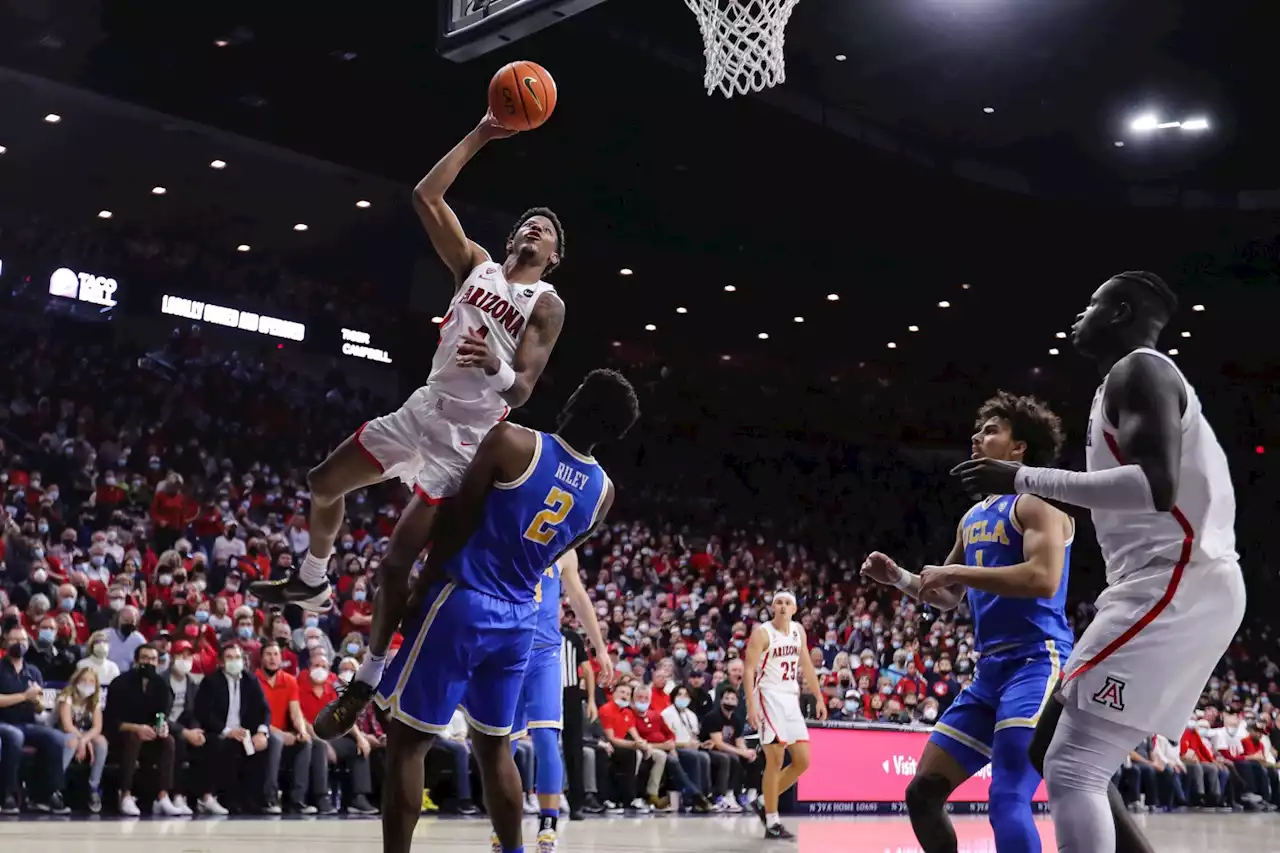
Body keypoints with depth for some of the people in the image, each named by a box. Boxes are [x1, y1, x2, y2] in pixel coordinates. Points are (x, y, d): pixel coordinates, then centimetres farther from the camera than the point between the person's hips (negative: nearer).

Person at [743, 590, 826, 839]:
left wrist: (819, 698, 16)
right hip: (769, 697, -7)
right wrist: (751, 706, -24)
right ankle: (772, 822, 0)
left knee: (803, 761, 5)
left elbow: (806, 665, 19)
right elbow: (749, 670, -15)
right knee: (775, 760, -8)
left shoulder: (799, 631, 9)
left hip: (791, 699, 7)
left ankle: (765, 802, 20)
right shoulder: (762, 633, -10)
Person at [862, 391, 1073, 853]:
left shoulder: (1036, 502, -7)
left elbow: (1044, 579, -24)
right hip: (990, 670, 9)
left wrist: (955, 572, -20)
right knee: (922, 792, 8)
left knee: (1008, 801, -22)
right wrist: (897, 577, 13)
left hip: (1036, 663, -9)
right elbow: (947, 598, 31)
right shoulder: (973, 517, 20)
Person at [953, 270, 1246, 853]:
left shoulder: (1139, 368, -7)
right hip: (1173, 587, 11)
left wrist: (1025, 479, -17)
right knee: (1051, 747, 14)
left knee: (1072, 769, -15)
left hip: (1175, 586, -11)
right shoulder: (1142, 379, 24)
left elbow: (1156, 486, -23)